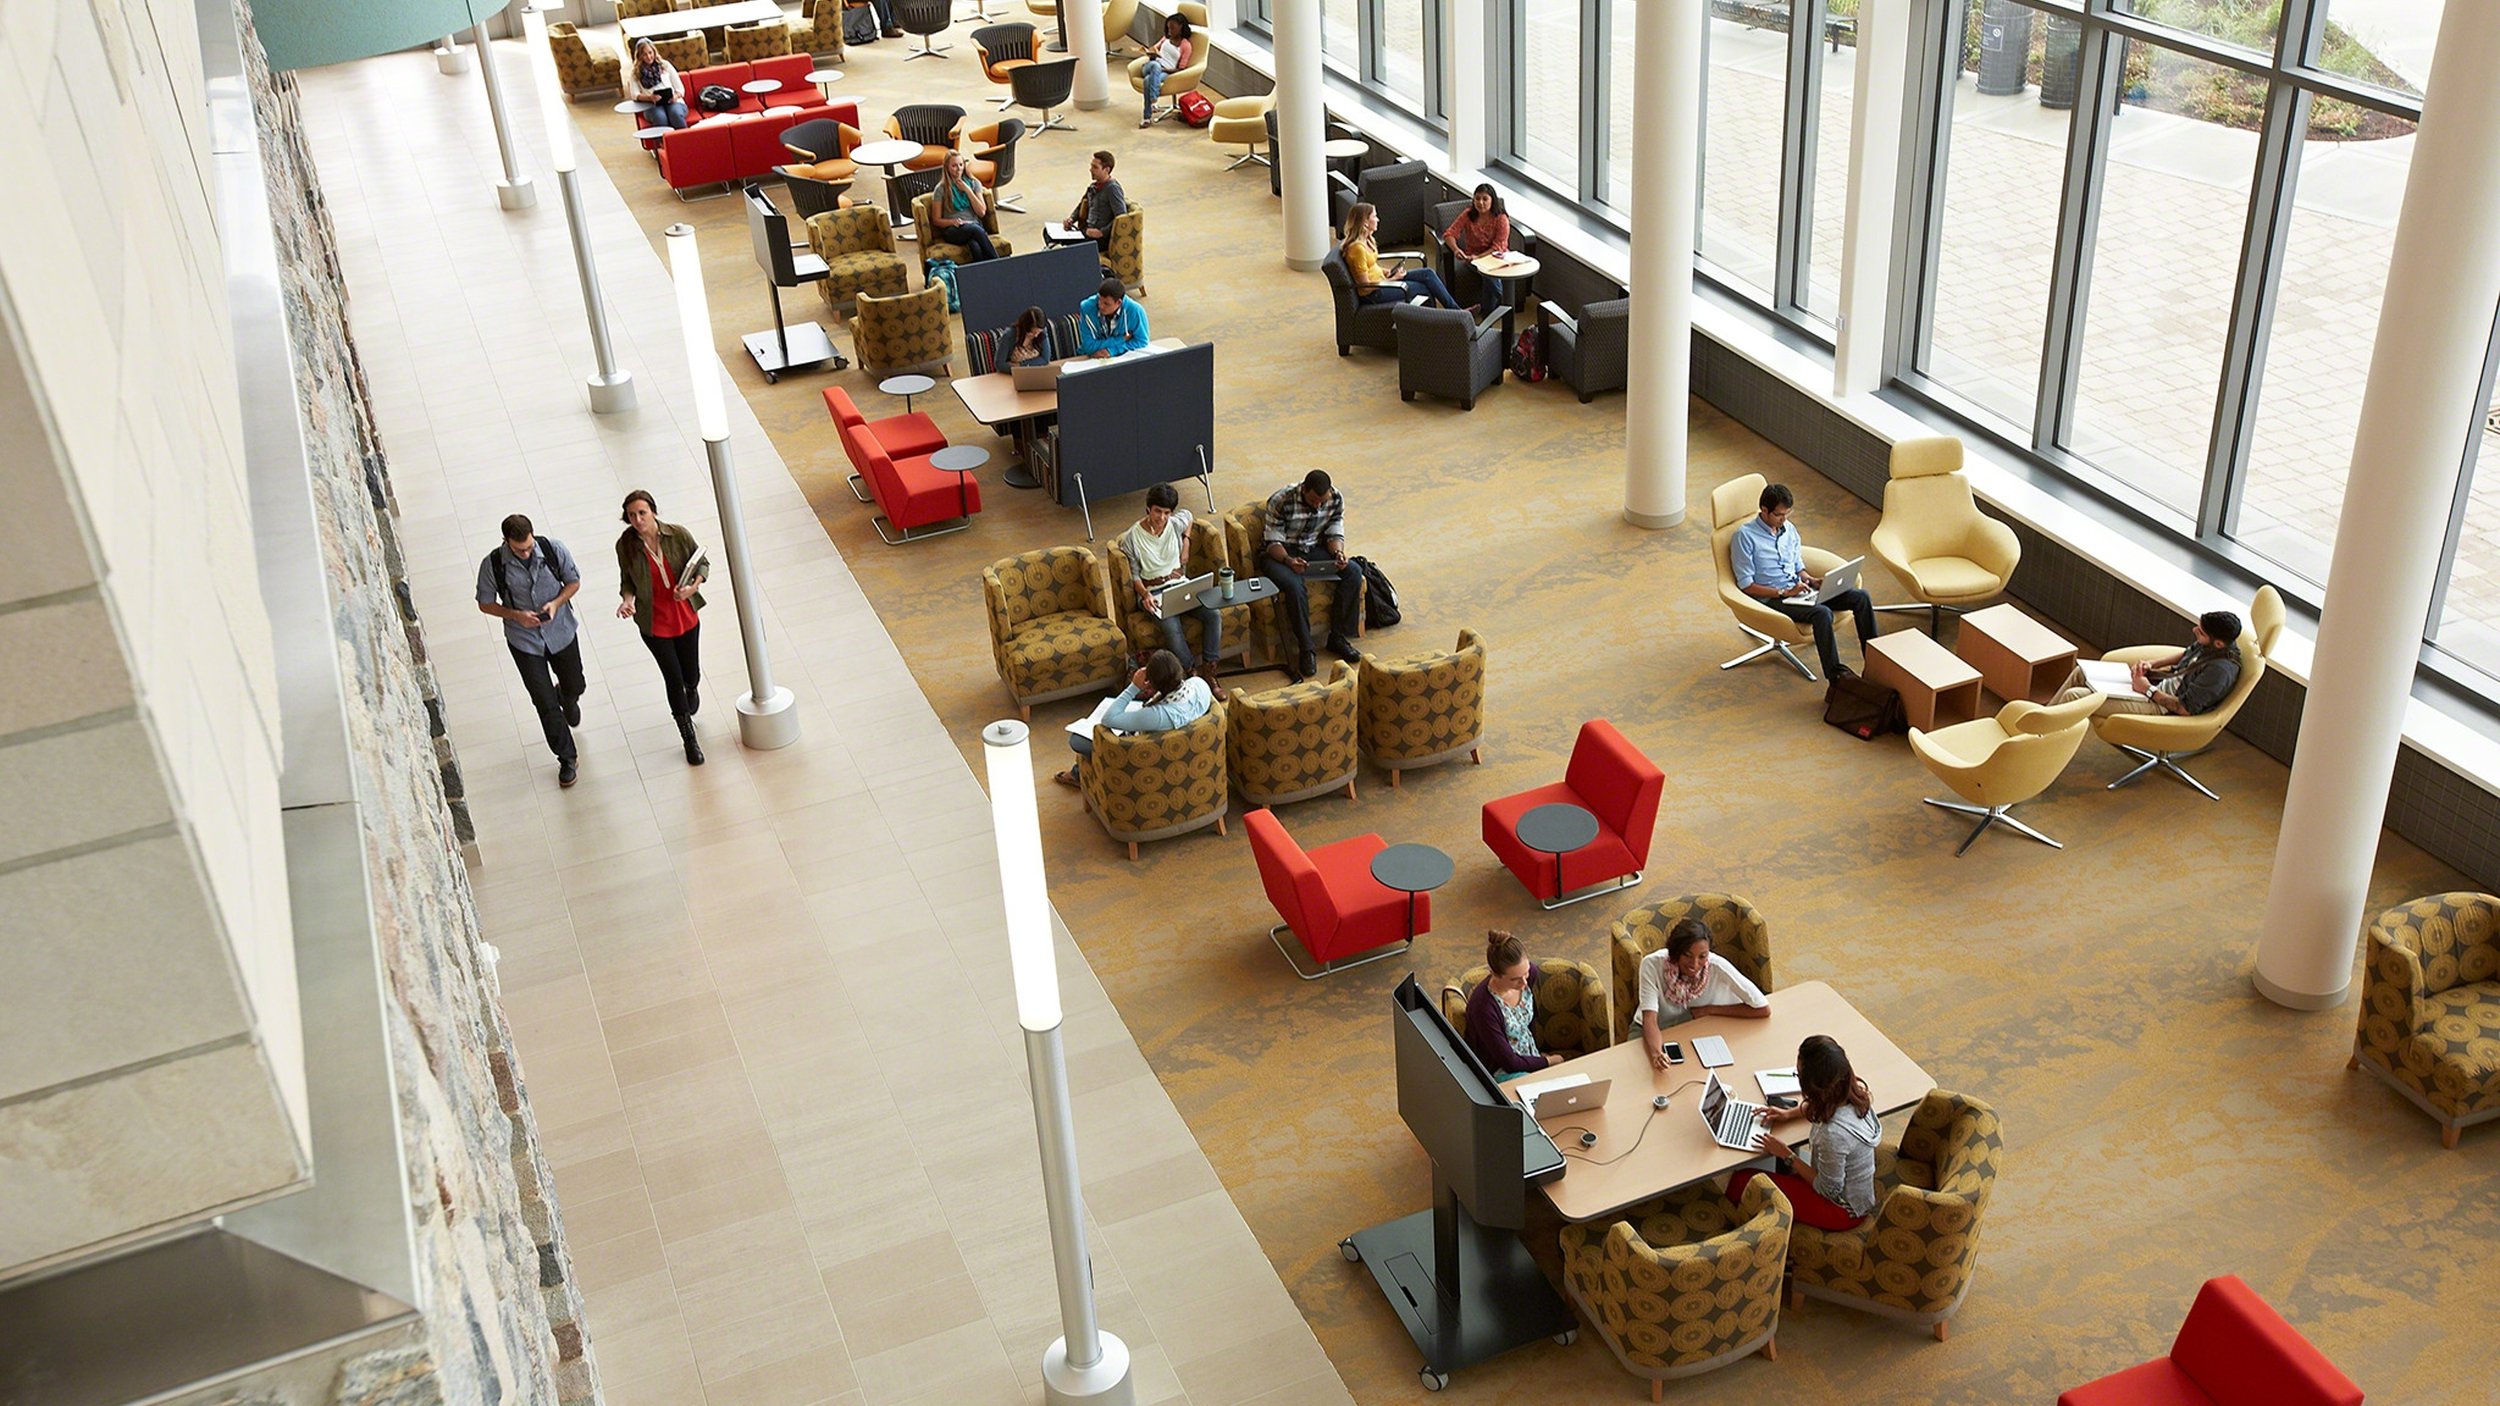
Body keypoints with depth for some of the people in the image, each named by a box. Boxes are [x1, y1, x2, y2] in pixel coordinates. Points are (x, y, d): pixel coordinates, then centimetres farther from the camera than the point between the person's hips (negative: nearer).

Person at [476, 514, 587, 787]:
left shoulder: (553, 549, -18)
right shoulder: (492, 565, -20)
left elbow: (574, 581, -2)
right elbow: (485, 604, -6)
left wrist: (556, 603, -21)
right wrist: (516, 615, -23)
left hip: (561, 631, 2)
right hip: (524, 641, -2)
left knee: (574, 686, 22)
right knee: (545, 704, 2)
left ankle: (567, 700, 62)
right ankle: (567, 758, 20)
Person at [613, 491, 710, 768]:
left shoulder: (678, 535, -14)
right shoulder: (626, 545, -14)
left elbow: (702, 563, -1)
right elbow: (627, 580, 0)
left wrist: (692, 587, -19)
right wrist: (627, 599, -21)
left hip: (686, 617, 1)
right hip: (654, 623, -1)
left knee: (691, 675, 16)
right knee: (673, 680, 4)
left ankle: (691, 692, 57)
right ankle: (689, 739, 22)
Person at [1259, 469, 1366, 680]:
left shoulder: (1336, 499, -10)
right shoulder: (1281, 501, -23)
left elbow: (1335, 533, 1)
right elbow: (1273, 541, -17)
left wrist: (1338, 553, -21)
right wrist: (1289, 560, -37)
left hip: (1314, 548, 5)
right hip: (1280, 553, -5)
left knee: (1353, 572, -19)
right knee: (1295, 587, -36)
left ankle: (1338, 637, -10)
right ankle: (1306, 650, -24)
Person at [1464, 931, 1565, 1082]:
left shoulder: (1531, 972, -11)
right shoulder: (1483, 1006, -30)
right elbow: (1509, 1062, -19)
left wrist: (1538, 1057, 13)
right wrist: (1548, 1061, -7)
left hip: (1530, 1060, 7)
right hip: (1501, 1073, -7)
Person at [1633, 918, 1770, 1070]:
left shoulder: (1717, 967, -25)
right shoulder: (1652, 964, -26)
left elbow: (1763, 1009, -21)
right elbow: (1649, 1018, -30)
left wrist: (1709, 1010, -20)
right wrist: (1656, 1053, -50)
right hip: (1654, 1033, -1)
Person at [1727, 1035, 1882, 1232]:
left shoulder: (1834, 1133, -39)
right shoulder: (1852, 1093, -15)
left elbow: (1829, 1190, -22)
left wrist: (1786, 1155, -14)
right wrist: (1790, 1113, 2)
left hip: (1843, 1210, -8)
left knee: (1742, 1182, -3)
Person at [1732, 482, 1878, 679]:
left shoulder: (1789, 529, 12)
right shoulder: (1744, 536, -10)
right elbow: (1746, 585, -12)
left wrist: (1812, 580, -2)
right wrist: (1784, 593, -19)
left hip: (1798, 591, 7)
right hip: (1772, 600, -7)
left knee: (1861, 598, -9)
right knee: (1822, 613, -35)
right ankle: (1835, 674, -30)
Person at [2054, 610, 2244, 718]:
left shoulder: (2220, 670, -30)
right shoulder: (2210, 645, -5)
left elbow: (2186, 709, -25)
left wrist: (2149, 690, -16)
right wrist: (2150, 665, 5)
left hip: (2160, 706, -10)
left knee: (2073, 697, -16)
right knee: (2081, 672, 12)